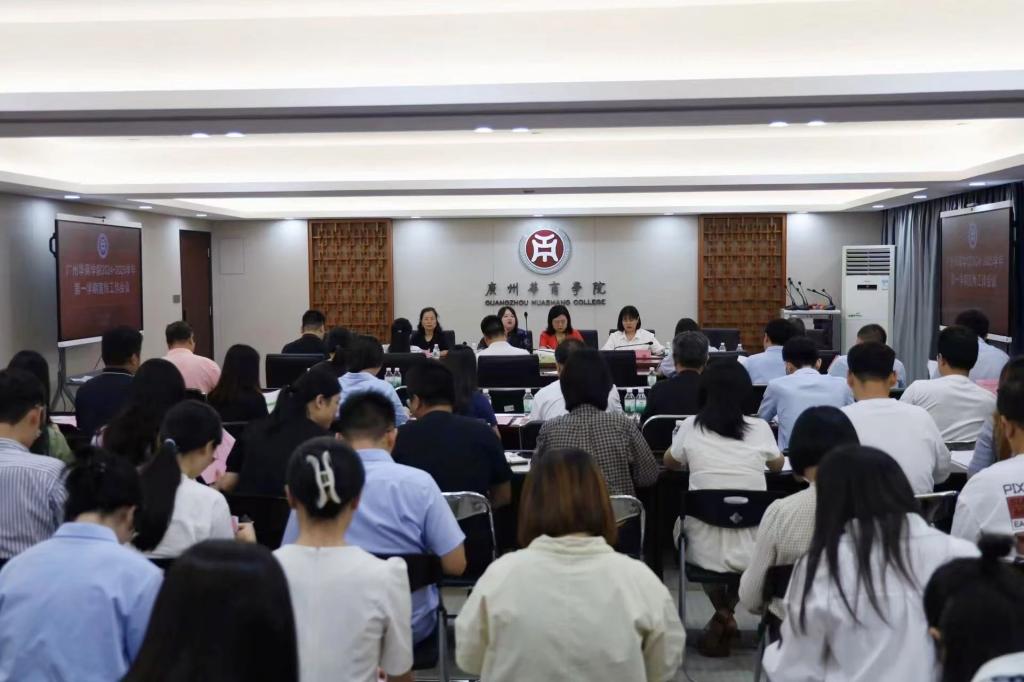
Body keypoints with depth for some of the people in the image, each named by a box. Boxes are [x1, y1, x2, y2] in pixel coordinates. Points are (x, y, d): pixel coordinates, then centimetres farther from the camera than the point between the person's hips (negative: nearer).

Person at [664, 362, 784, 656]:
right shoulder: (760, 428, -3)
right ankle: (727, 612, 26)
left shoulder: (691, 427, -4)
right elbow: (778, 465, 19)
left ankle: (723, 616, 20)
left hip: (705, 551, -1)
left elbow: (670, 462, 17)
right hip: (752, 550, 1)